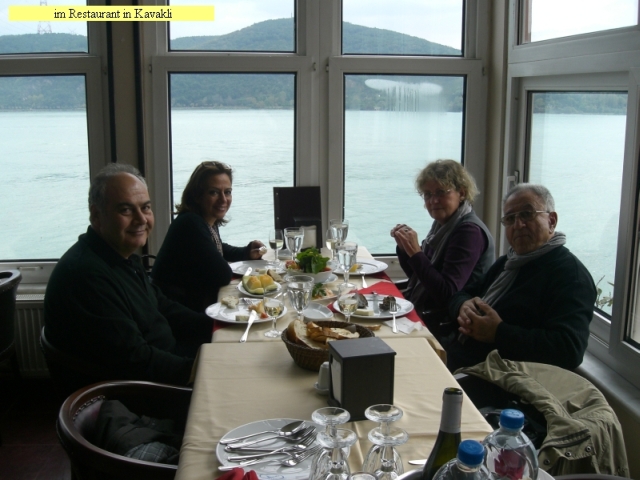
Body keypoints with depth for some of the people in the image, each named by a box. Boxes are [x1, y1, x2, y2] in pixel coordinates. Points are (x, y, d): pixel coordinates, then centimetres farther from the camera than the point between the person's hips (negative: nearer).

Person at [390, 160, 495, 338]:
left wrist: (416, 252, -27)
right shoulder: (443, 224, 7)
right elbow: (417, 276, 15)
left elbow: (447, 295, -25)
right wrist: (403, 247, -2)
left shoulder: (469, 231, -18)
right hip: (421, 313, 8)